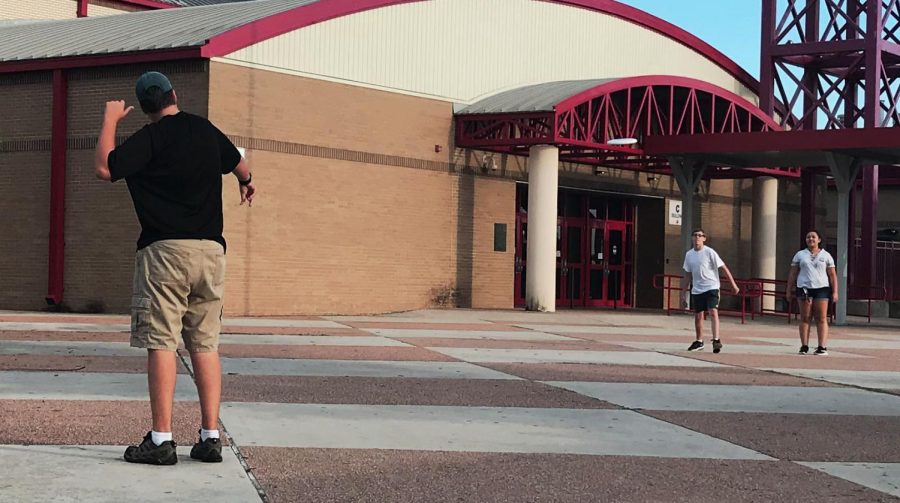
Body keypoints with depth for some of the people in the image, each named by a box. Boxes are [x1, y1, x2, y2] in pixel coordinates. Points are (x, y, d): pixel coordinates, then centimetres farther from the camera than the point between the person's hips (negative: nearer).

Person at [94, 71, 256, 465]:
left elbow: (104, 168, -12)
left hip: (165, 250, -5)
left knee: (161, 343, -4)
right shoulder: (207, 130, 13)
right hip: (211, 249, 5)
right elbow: (238, 164, 31)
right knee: (205, 344, 7)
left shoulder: (151, 137, -5)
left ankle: (161, 439, -7)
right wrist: (247, 184, 54)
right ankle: (210, 437, 6)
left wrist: (110, 120, 0)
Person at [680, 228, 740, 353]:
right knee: (698, 315, 11)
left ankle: (716, 340, -22)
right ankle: (699, 342, 25)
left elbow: (724, 268, -7)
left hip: (711, 287, -5)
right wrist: (683, 294, 13)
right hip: (696, 290, 5)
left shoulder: (709, 252, -9)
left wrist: (733, 285, -9)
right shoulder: (689, 254, 7)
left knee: (713, 312, -19)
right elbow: (688, 275, 14)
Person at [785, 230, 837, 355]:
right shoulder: (800, 255, 12)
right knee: (805, 318, -2)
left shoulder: (826, 256, 10)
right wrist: (789, 291, 6)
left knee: (822, 319, -5)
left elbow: (833, 275, 7)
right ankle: (804, 346, -1)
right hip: (804, 288, 1)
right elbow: (792, 274, 12)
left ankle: (822, 347, -6)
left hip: (821, 288, -1)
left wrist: (835, 292, -1)